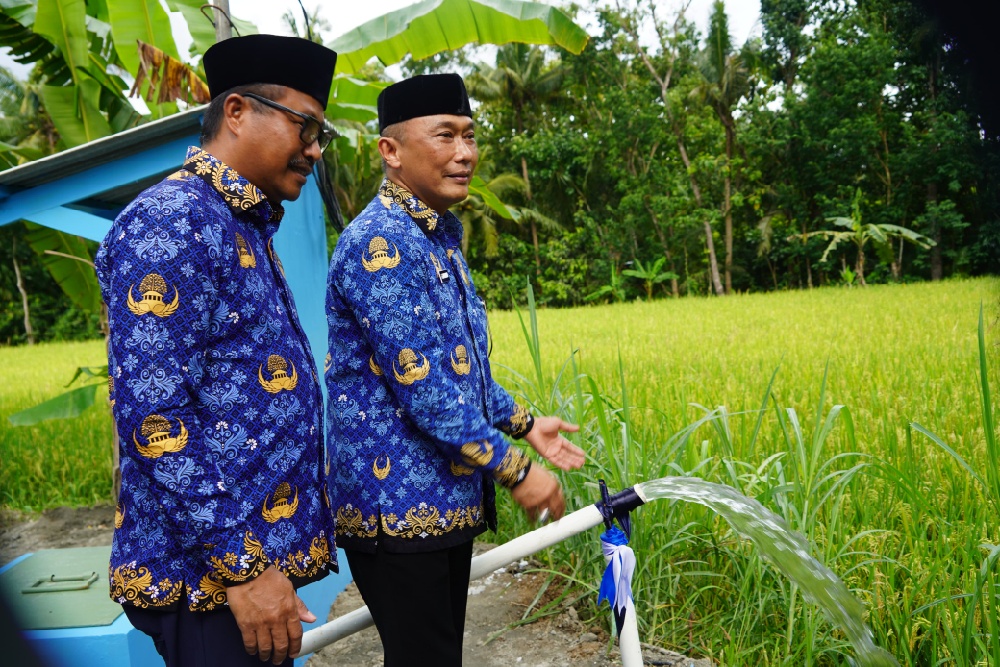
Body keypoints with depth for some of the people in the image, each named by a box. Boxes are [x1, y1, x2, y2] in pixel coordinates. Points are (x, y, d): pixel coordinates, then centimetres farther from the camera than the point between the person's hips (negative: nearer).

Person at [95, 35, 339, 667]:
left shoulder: (248, 229, 13)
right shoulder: (170, 221, -16)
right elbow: (150, 410, -23)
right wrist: (240, 566, -22)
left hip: (262, 554, 9)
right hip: (213, 569, -9)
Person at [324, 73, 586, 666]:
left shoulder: (439, 240, 14)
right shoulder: (380, 244, -19)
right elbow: (423, 386, -23)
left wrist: (524, 424, 18)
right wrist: (514, 469, -18)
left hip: (446, 499, 10)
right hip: (397, 503, -9)